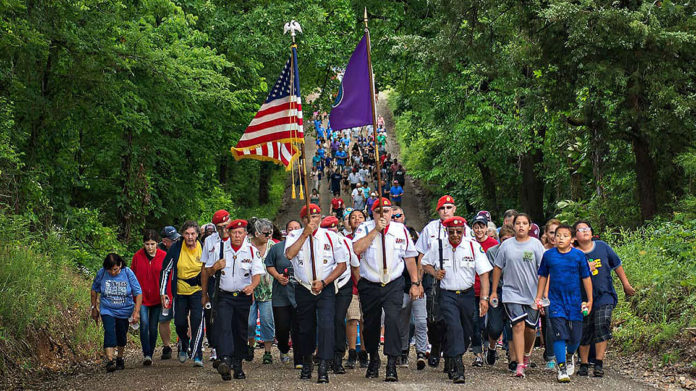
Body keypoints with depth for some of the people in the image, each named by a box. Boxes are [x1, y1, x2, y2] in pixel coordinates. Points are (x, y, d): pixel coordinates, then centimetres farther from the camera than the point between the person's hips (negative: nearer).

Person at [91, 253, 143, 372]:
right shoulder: (101, 273, -12)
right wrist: (94, 307, 8)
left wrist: (136, 311, -17)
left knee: (122, 335, 11)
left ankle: (120, 358, 33)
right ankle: (109, 361, -25)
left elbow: (138, 293, -11)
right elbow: (94, 290, 6)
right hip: (107, 310, -1)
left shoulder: (128, 273, -14)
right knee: (109, 332, -19)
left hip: (124, 310, 1)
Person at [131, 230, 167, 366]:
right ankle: (146, 355, -16)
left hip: (157, 298, 1)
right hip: (142, 297, -1)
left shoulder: (163, 256, -2)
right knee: (144, 324, -16)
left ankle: (150, 355, 20)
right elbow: (133, 277, 5)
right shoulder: (137, 256, -1)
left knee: (153, 328, 6)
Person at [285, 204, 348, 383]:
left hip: (326, 289, -2)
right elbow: (290, 254, -19)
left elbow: (342, 265, 1)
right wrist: (305, 233, -19)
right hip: (303, 290, 2)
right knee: (305, 328, 11)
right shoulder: (294, 236, 2)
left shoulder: (331, 236, 0)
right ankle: (306, 363, 32)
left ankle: (323, 368, -18)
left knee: (326, 325, -18)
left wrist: (323, 282, -10)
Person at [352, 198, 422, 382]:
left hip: (393, 286, -1)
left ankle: (391, 366, -17)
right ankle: (373, 360, 33)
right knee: (370, 324, 10)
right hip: (369, 286, 1)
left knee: (392, 320, -18)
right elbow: (356, 249, -20)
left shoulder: (401, 230, 4)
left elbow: (410, 258, 12)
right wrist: (376, 230, -20)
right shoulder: (365, 228, -1)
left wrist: (415, 283, 9)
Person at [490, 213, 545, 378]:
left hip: (532, 294, 0)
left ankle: (526, 353, 37)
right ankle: (520, 364, -13)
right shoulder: (506, 245, 4)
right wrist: (494, 291, 10)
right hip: (512, 292, 0)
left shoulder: (535, 244, 1)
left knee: (530, 327, 7)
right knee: (518, 325, -12)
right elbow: (498, 268, 11)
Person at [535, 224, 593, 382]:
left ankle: (570, 355, 38)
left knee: (575, 337, 6)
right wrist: (538, 298, 13)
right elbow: (543, 276, 13)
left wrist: (590, 300, 4)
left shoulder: (578, 255, -2)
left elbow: (586, 278, 4)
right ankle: (561, 368, 0)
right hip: (556, 301, 0)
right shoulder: (548, 255, 1)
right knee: (559, 335, -9)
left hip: (575, 301, 0)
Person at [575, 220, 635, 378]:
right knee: (584, 331, 6)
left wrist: (626, 284, 18)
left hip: (605, 296, 0)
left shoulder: (602, 247, 2)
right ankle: (584, 364, 23)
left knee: (602, 325, -16)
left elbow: (617, 265, 14)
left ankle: (599, 364, -13)